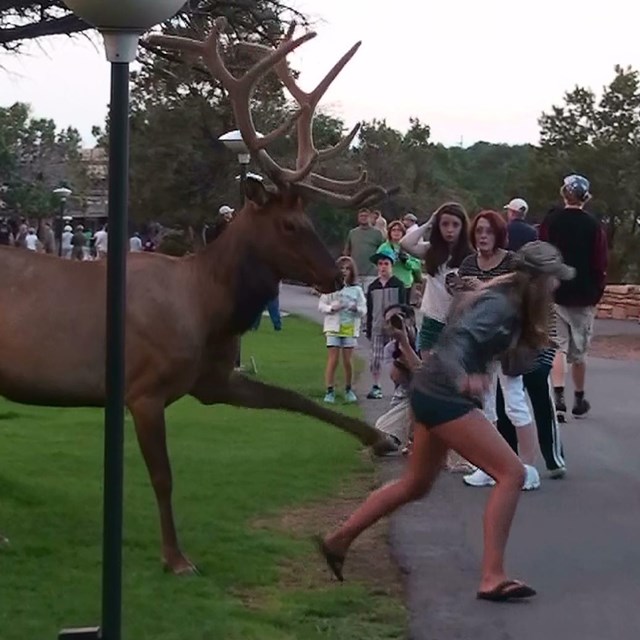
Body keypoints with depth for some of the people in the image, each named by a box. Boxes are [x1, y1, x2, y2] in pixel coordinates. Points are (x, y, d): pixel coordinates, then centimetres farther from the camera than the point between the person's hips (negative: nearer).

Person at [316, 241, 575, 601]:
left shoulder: (504, 299, 8)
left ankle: (339, 540, 31)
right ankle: (492, 578, -14)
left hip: (434, 394, 10)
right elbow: (458, 339, -32)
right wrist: (462, 379, -50)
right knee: (511, 474, -12)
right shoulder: (500, 306, -19)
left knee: (416, 485, 22)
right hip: (445, 397, -10)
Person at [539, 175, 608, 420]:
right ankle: (579, 400, 24)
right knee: (579, 350, 12)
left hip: (555, 293, 0)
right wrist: (596, 294, 5)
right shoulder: (593, 226, -5)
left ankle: (558, 397, -16)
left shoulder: (550, 222, -3)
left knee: (558, 347, 1)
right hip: (583, 296, 0)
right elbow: (600, 265, -6)